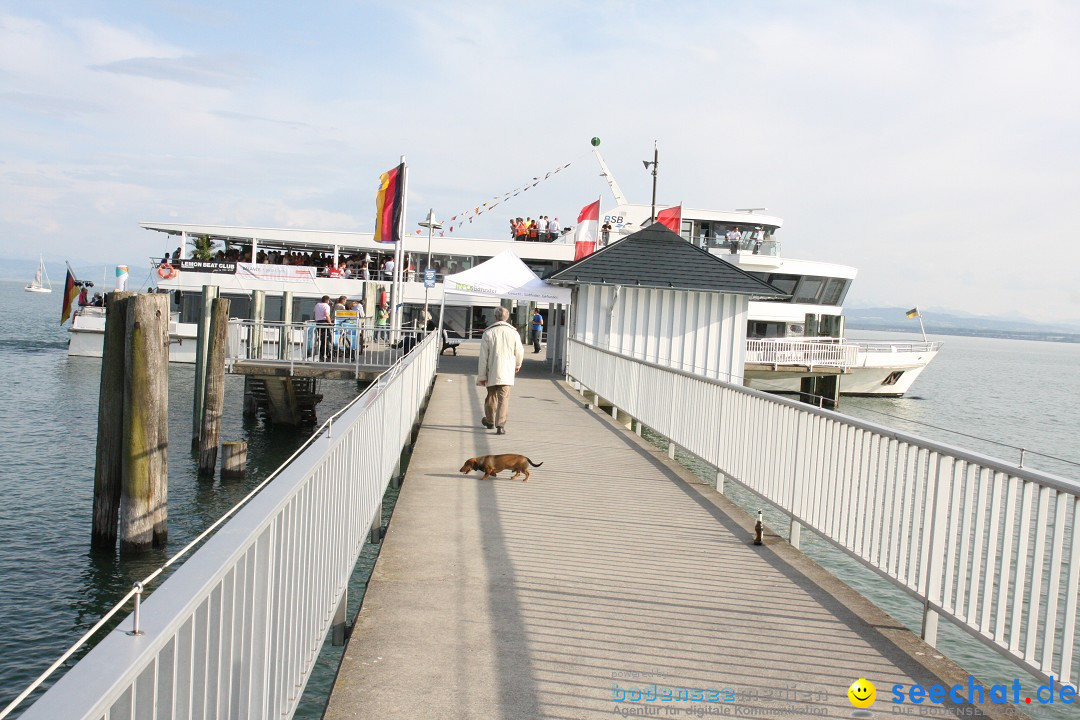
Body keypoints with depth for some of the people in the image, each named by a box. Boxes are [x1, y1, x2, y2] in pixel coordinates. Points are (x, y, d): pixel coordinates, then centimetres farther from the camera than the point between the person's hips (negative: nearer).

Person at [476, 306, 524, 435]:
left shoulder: (488, 333, -6)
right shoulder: (513, 333, -4)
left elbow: (483, 357, -6)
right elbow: (519, 352, 6)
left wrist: (481, 376, -1)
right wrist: (517, 365, 28)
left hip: (491, 372, 1)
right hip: (507, 371, -1)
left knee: (491, 396, 18)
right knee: (504, 398, -2)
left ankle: (490, 421, 36)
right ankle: (501, 425, -13)